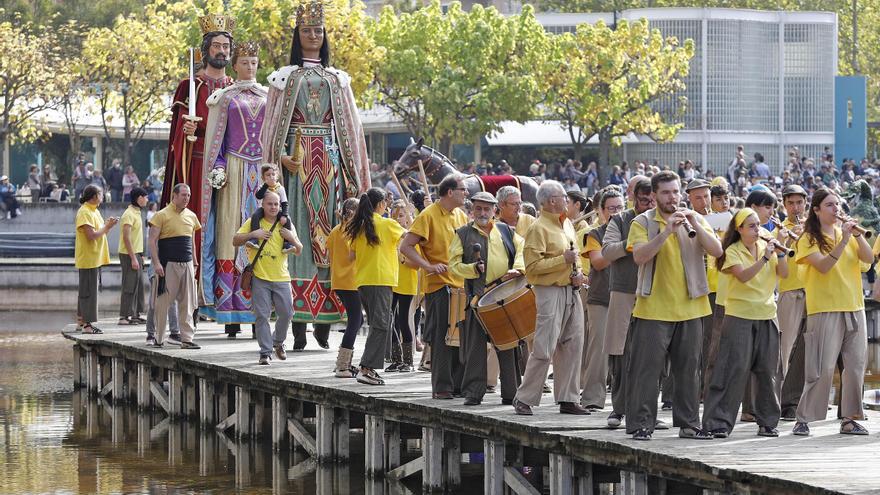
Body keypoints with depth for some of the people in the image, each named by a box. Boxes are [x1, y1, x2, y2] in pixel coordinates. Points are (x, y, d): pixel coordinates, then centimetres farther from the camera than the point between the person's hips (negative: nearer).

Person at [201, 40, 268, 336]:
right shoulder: (225, 97, 8)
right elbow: (216, 135, 5)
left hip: (262, 169, 3)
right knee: (232, 231, -8)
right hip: (234, 168, -3)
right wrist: (216, 168, -7)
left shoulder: (268, 96, 15)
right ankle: (231, 315, -9)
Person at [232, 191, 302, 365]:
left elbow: (299, 251, 14)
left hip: (281, 278, 2)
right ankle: (265, 352, 1)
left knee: (286, 313, 3)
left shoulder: (285, 225, 11)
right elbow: (235, 241, 2)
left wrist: (292, 239, -7)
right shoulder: (253, 222, 4)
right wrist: (253, 234, -13)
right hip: (259, 278, -2)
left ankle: (278, 342, 29)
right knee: (261, 316, -5)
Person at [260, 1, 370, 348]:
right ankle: (298, 329, -10)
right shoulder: (285, 77, 10)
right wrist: (282, 156, -12)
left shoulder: (337, 79, 16)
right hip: (297, 160, -2)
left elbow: (350, 127, 14)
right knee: (298, 231, -9)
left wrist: (353, 176, 7)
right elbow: (273, 125, 5)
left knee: (328, 232, -4)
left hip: (329, 160, 2)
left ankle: (324, 327, -2)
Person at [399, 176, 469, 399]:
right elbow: (405, 247, -11)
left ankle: (458, 384, 14)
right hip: (439, 286, -7)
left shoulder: (461, 216, 13)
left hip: (462, 285, 7)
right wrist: (428, 266, -19)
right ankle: (441, 387, -2)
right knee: (441, 338, -6)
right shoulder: (429, 216, -8)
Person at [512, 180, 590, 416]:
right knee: (544, 348, -9)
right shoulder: (538, 229, -11)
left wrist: (578, 273, 8)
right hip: (550, 292, -8)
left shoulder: (567, 224, 15)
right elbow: (533, 266, -17)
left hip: (571, 290, 8)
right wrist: (563, 260, -19)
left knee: (572, 345, 7)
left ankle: (568, 399, 12)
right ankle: (524, 399, -1)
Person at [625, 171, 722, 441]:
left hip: (690, 307, 3)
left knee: (688, 368, 9)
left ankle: (688, 423, 16)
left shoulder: (695, 219, 8)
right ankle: (641, 424, 2)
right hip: (653, 308, -3)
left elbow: (717, 251, -3)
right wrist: (667, 231, -24)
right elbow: (639, 256, -16)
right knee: (646, 368, -2)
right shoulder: (644, 222, -1)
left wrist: (695, 225, -16)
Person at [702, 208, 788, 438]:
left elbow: (784, 274, 2)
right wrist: (764, 258, -26)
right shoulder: (733, 251, -4)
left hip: (767, 314, 4)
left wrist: (781, 254, -12)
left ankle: (768, 421, 14)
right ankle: (718, 423, -6)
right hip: (739, 316, -4)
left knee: (767, 371, 6)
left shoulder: (766, 246, 9)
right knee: (734, 369, -8)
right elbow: (743, 276, -20)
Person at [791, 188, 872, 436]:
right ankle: (803, 418, -2)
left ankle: (850, 418, 11)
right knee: (822, 368, -9)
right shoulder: (809, 239, -1)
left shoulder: (845, 232, 13)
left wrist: (858, 235, -12)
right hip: (825, 310, -5)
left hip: (854, 308, 5)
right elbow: (823, 266, -17)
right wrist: (843, 241, -23)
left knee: (855, 365, 3)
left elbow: (869, 258, 2)